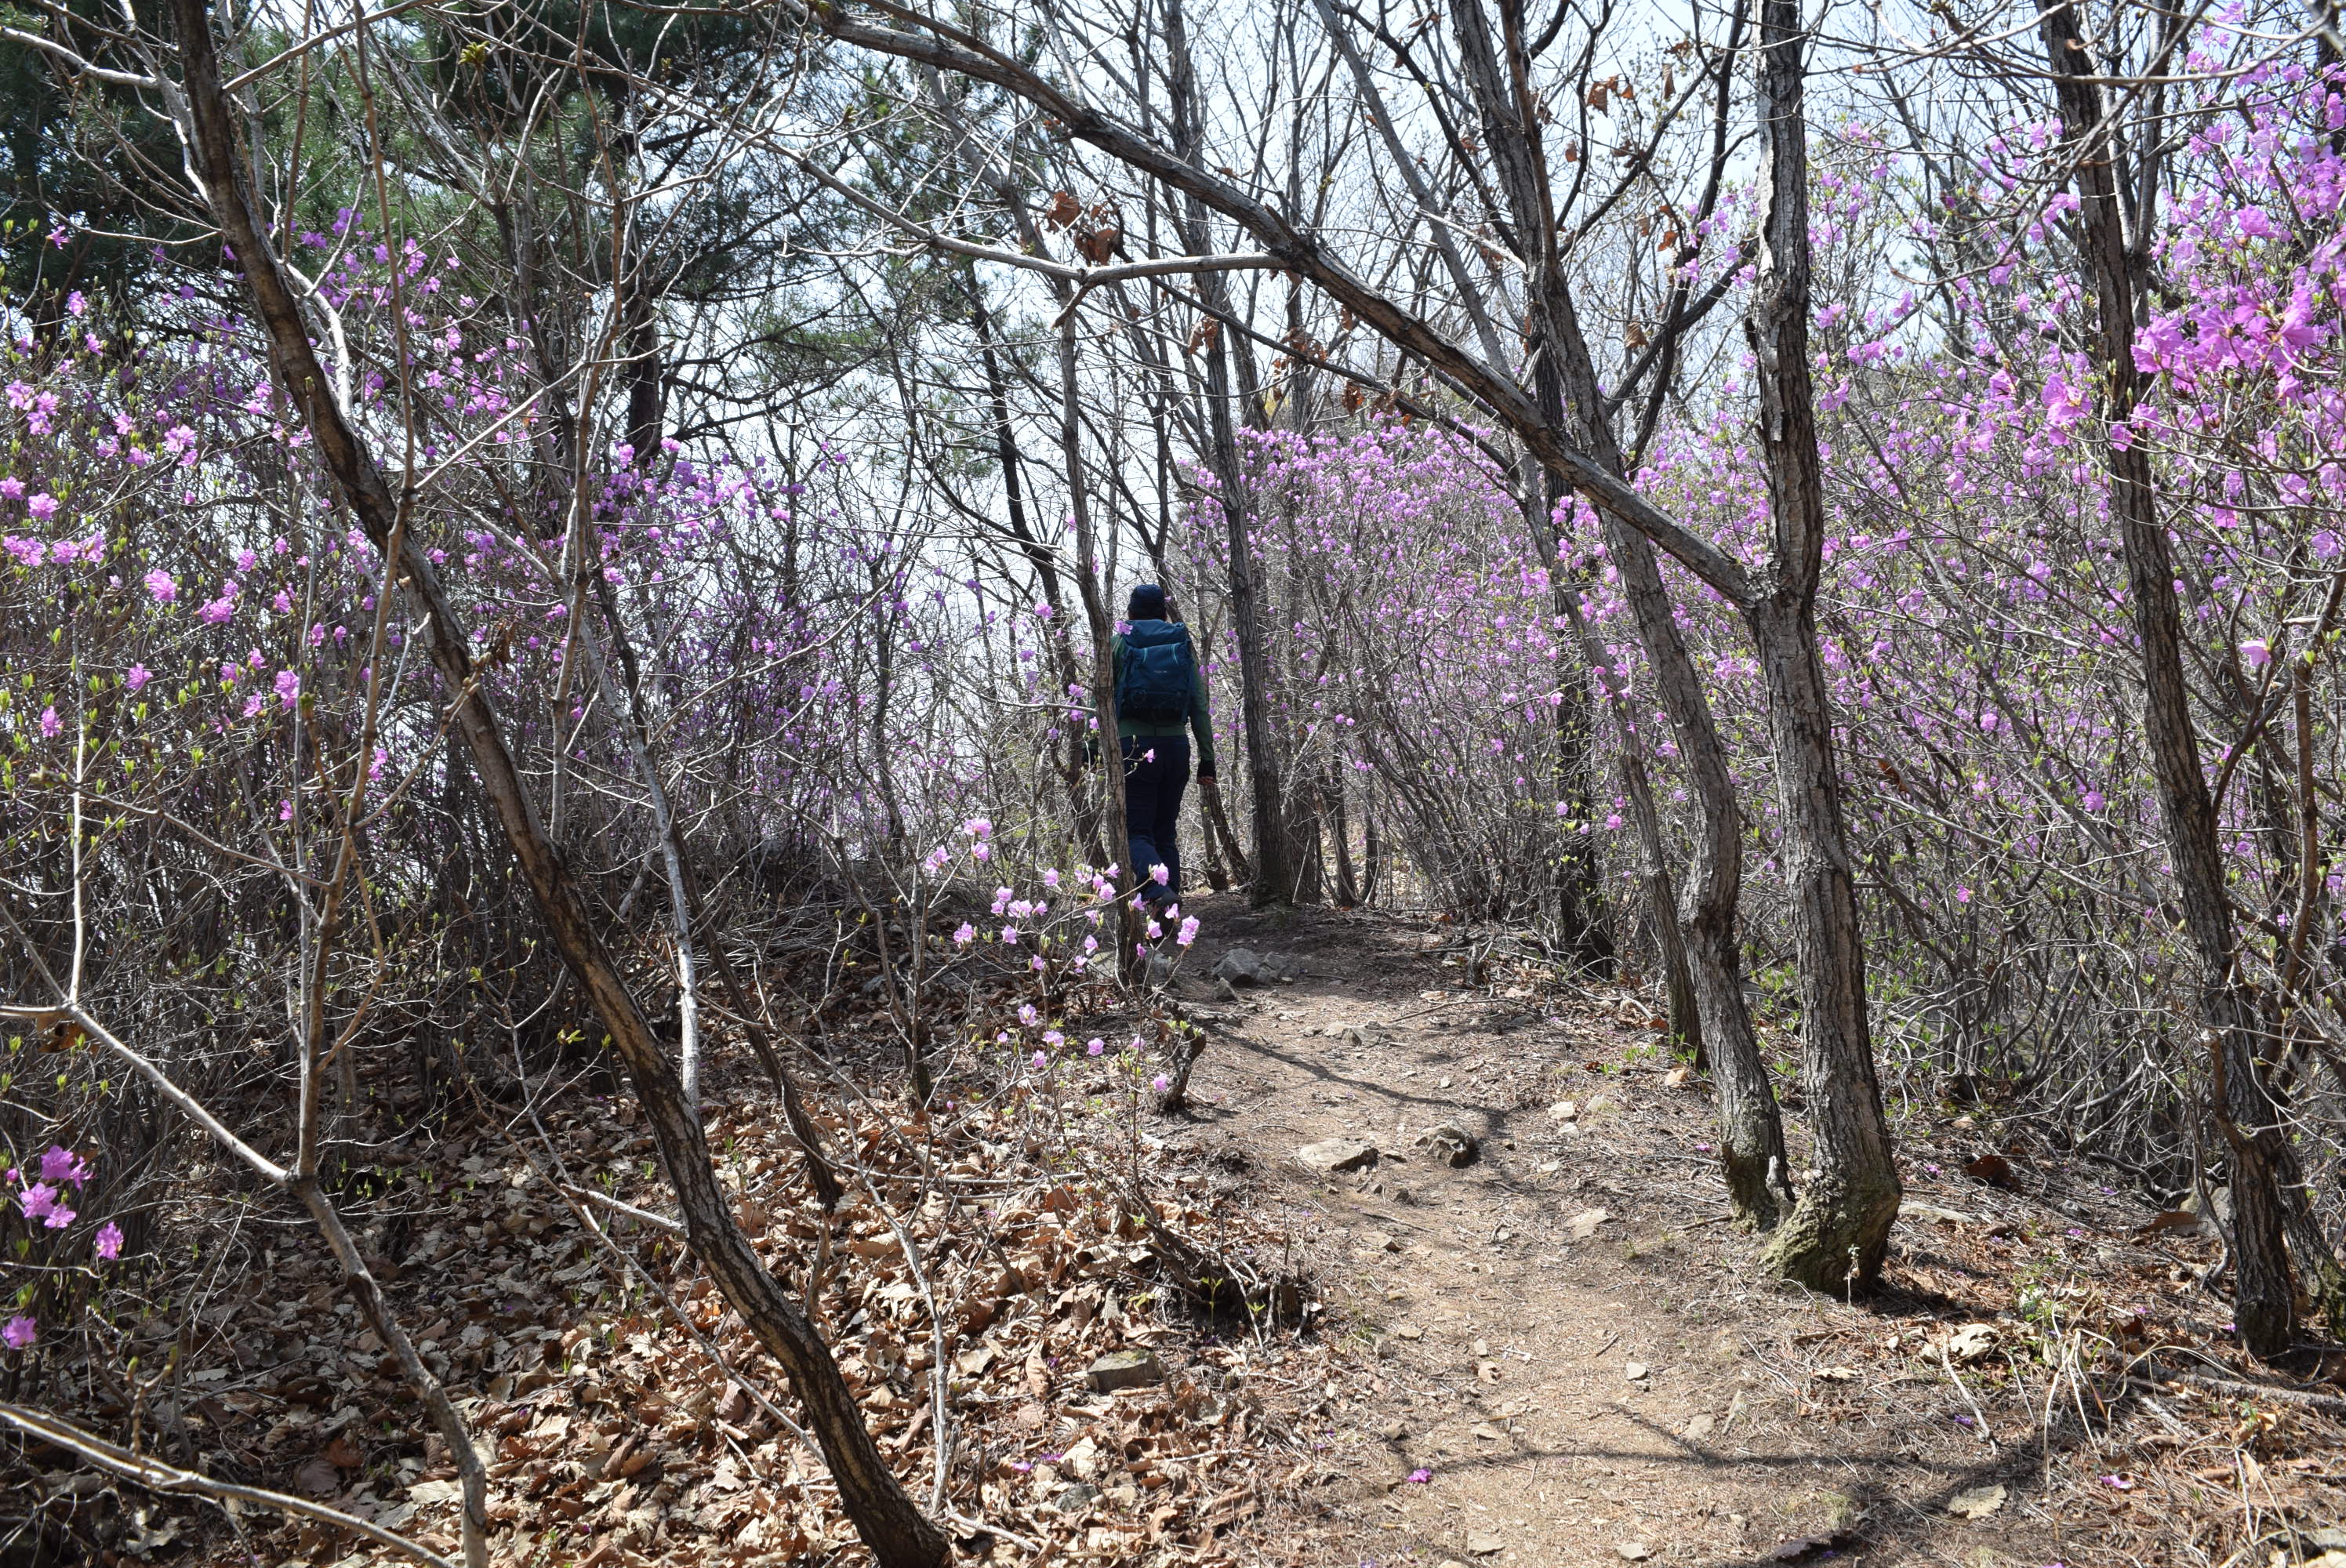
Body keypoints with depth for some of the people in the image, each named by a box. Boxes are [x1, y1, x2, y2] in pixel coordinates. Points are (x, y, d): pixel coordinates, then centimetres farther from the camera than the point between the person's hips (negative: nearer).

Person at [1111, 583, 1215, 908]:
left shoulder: (1119, 644, 4)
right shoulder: (1183, 645, 11)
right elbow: (1199, 707, 7)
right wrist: (1207, 757, 9)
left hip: (1133, 745, -3)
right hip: (1175, 745, 3)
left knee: (1137, 830, 0)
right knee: (1166, 830, 14)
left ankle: (1156, 885, -27)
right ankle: (1170, 906, 8)